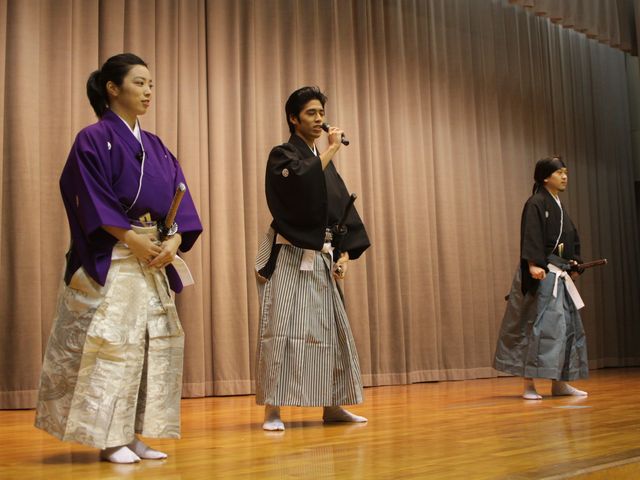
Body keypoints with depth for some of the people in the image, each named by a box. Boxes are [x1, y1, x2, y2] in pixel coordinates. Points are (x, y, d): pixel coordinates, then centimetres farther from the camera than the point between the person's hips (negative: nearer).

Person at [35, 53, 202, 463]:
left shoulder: (156, 146, 15)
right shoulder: (94, 139, -5)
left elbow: (178, 198, 9)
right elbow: (92, 200, -13)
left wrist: (174, 240, -8)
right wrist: (132, 239, -18)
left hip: (155, 259, 7)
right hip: (111, 260, -7)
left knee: (155, 343, 5)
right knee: (112, 341, -8)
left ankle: (134, 435, 14)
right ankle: (110, 439, 1)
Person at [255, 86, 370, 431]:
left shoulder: (324, 162, 18)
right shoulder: (282, 155, -2)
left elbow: (342, 209, 14)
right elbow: (302, 181, -24)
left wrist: (344, 253, 3)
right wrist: (332, 149, -13)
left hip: (321, 257, 7)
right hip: (289, 257, -7)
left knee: (330, 328, 7)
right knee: (282, 328, -10)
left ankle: (332, 405, 16)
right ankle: (272, 409, -8)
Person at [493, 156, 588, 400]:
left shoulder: (559, 206, 18)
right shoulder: (536, 204, -8)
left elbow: (571, 240, 22)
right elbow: (531, 237, -20)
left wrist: (573, 264, 9)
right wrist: (533, 265, -32)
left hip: (559, 275, 9)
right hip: (541, 274, -9)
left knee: (568, 325, 9)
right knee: (541, 325, -11)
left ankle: (559, 382, 16)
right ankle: (529, 384, -7)